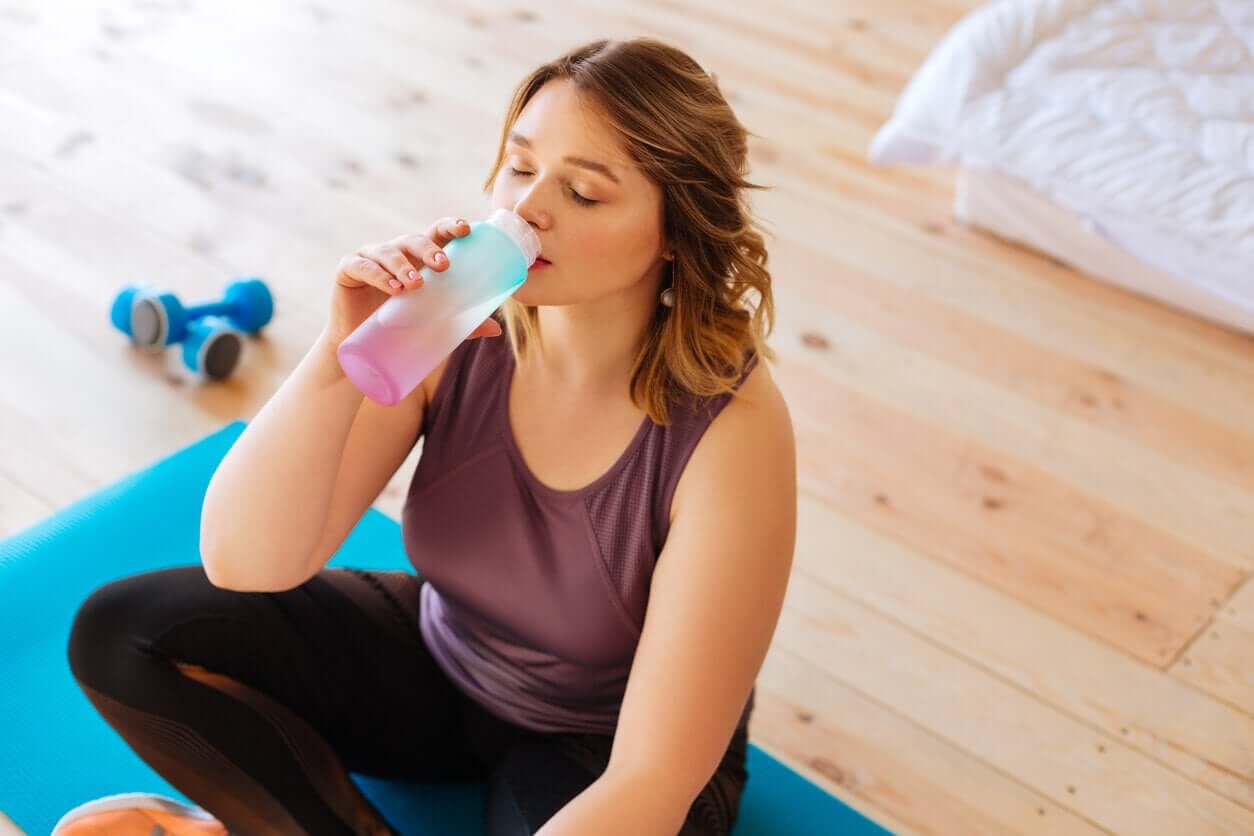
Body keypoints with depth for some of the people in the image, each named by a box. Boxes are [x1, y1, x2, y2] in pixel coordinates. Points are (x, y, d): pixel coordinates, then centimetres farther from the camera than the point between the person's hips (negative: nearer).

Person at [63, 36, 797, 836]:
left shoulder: (731, 427, -29)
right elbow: (245, 563, -21)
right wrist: (343, 354, -35)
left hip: (605, 749, -3)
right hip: (441, 661, 4)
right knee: (124, 633, -10)